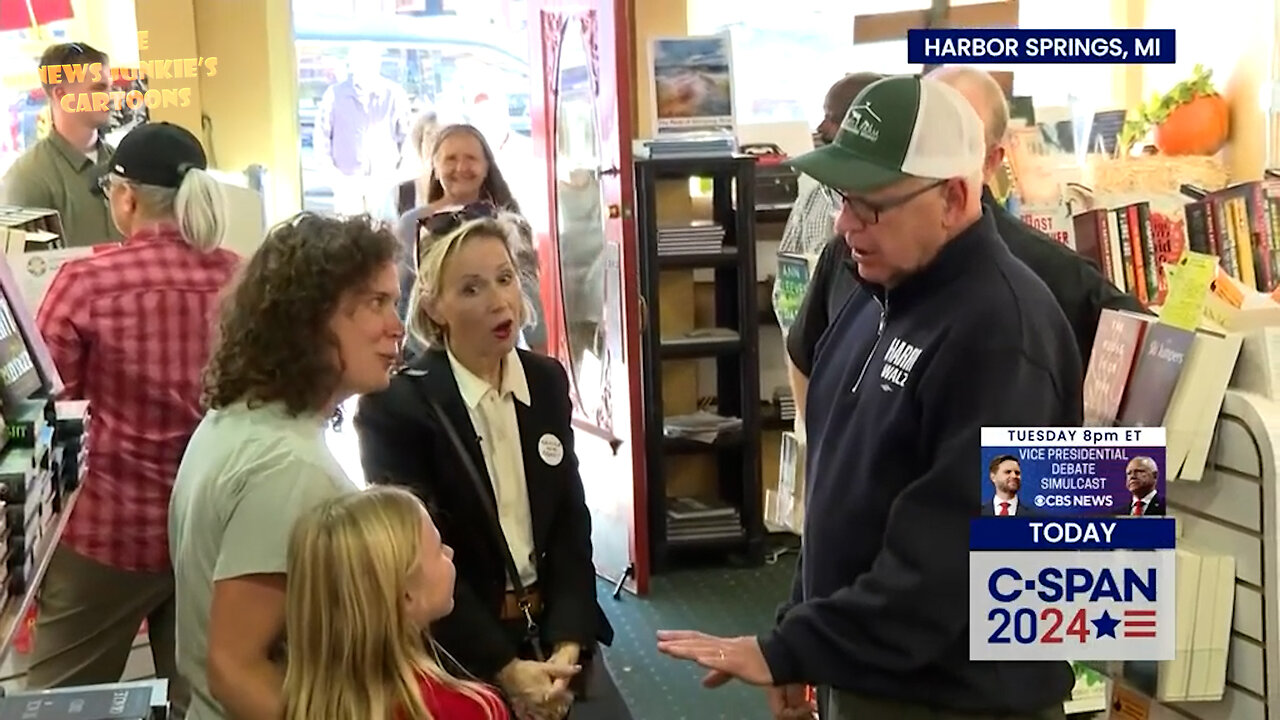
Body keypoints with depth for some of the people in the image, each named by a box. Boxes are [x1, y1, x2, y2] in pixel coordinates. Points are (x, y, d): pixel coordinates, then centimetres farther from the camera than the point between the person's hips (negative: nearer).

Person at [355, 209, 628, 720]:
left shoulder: (548, 381, 3)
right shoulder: (395, 407, -14)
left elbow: (571, 522, 2)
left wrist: (568, 643, -10)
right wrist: (505, 669, -16)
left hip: (554, 629, 5)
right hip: (461, 649, -4)